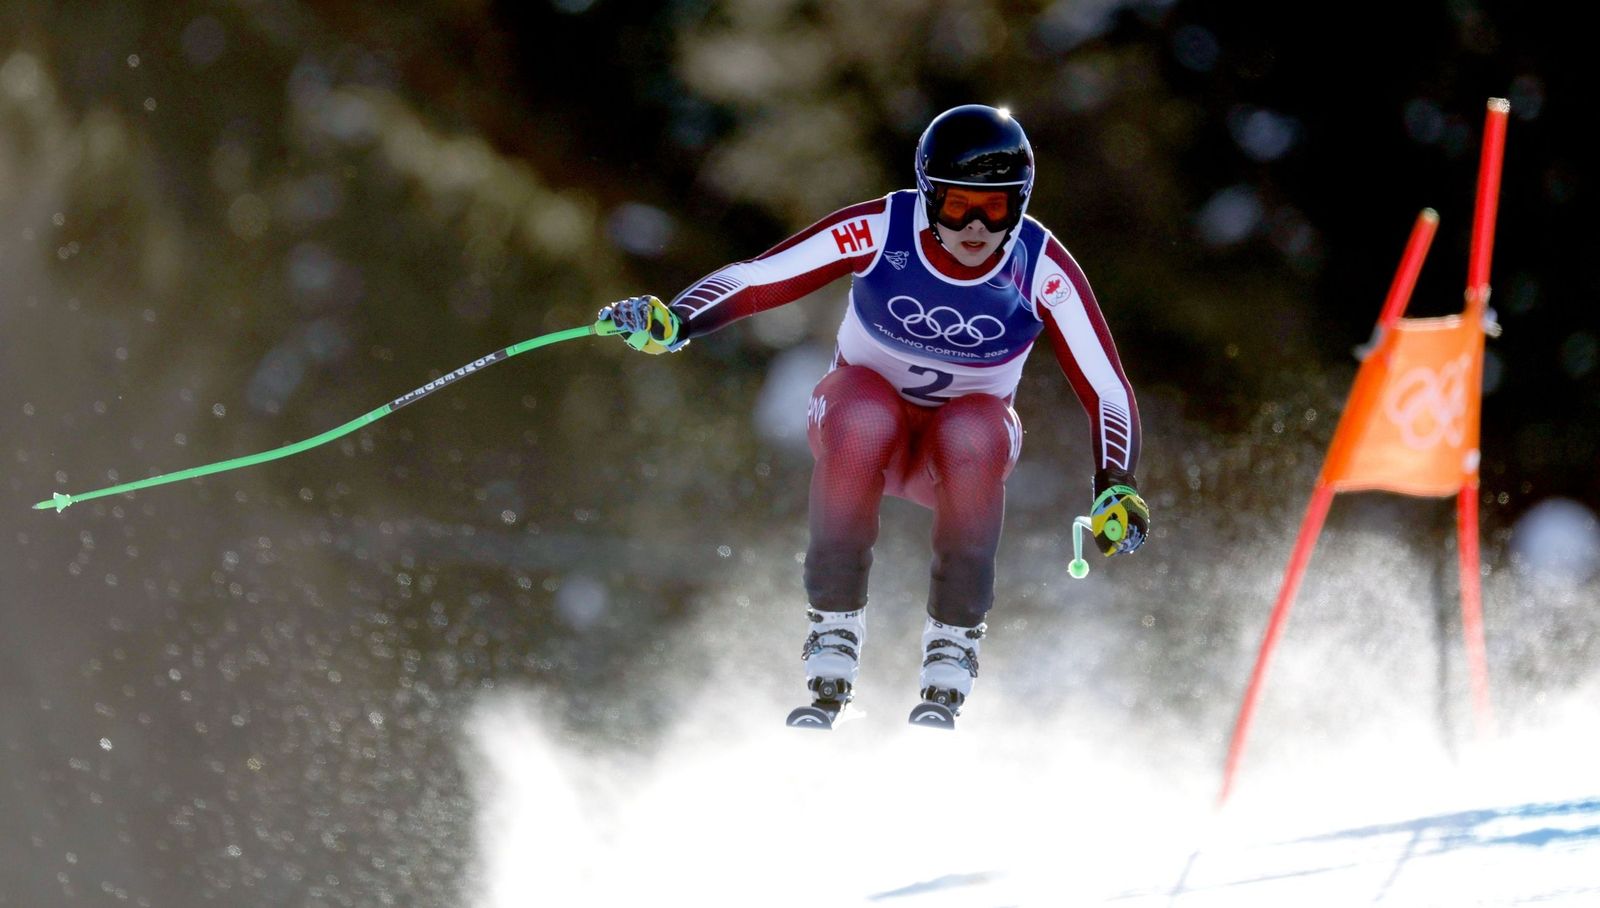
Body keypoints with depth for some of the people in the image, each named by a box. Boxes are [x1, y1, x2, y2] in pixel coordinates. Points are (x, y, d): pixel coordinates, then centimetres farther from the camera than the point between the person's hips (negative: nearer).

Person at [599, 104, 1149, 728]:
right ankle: (829, 675, -29)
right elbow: (755, 278, -21)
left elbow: (1107, 390, -18)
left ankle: (946, 682, -27)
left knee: (974, 435, -37)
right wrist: (672, 321, -39)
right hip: (863, 408, 0)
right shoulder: (878, 231, -20)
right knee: (864, 419, -37)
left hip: (970, 437, 0)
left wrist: (1116, 489, -34)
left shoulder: (1042, 270, -19)